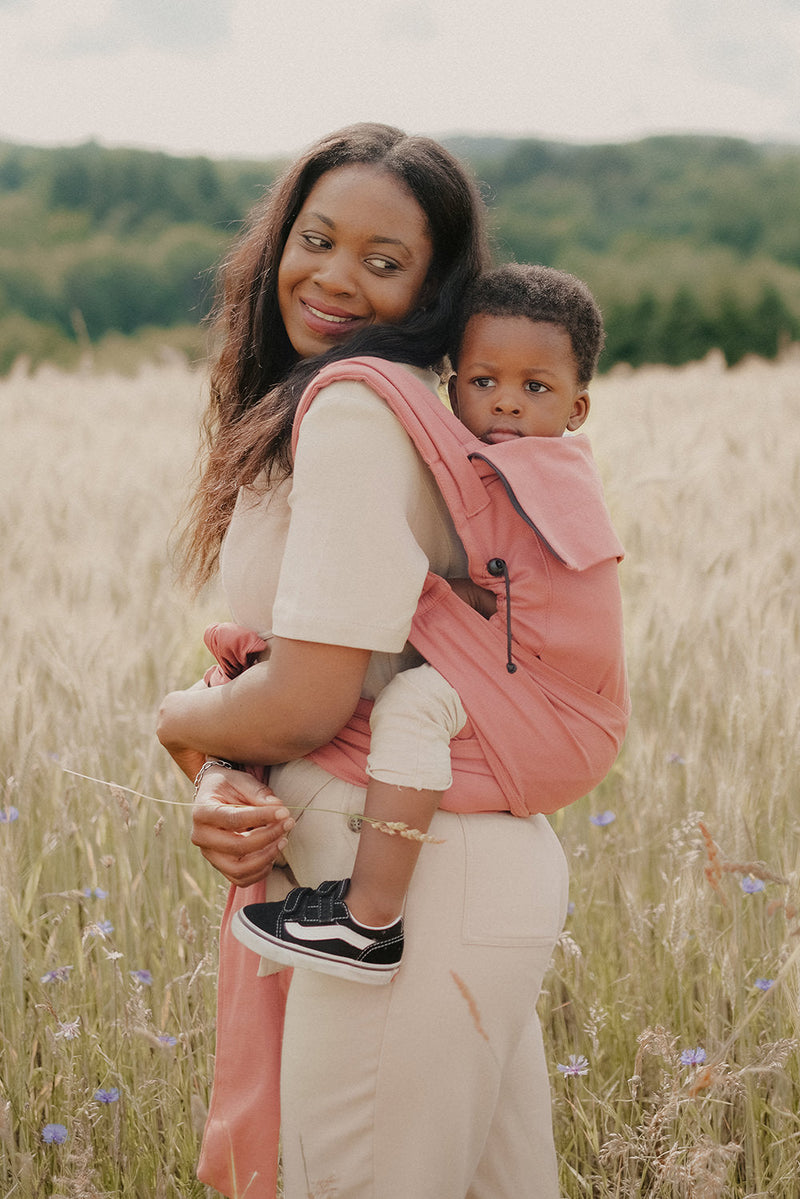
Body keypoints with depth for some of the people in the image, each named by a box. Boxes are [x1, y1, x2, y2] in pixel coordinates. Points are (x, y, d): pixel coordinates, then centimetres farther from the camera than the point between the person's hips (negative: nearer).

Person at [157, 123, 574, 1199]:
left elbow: (310, 700, -22)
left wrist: (178, 720, -1)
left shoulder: (356, 408, -17)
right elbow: (278, 657, 11)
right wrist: (220, 784, -8)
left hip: (409, 895, -10)